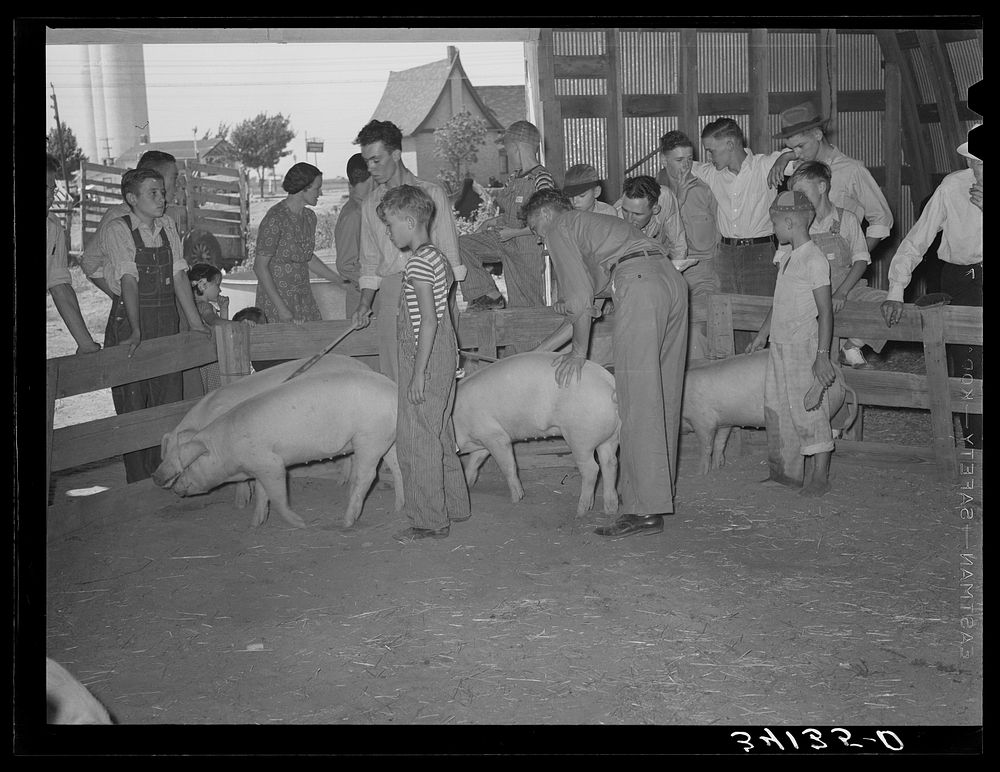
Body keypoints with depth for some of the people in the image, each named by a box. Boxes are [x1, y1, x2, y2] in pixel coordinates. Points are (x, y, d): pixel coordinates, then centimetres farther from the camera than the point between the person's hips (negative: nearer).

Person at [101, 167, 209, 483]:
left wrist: (195, 322, 1)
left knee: (170, 403, 6)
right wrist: (135, 330, -28)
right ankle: (139, 488, 8)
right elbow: (128, 280, -19)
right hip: (128, 322, -5)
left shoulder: (167, 226, 9)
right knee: (133, 408, -1)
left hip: (167, 322, 5)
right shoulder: (118, 230, -8)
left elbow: (179, 274, 6)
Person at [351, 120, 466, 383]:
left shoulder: (432, 193, 3)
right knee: (393, 375, -2)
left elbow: (449, 254, 2)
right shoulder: (370, 203, 14)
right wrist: (365, 303, 6)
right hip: (390, 295, 3)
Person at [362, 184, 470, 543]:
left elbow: (428, 320, -22)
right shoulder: (437, 257, 12)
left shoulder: (418, 261, -17)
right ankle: (453, 506, 29)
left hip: (425, 358, -10)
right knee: (439, 435, 18)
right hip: (444, 353, 10)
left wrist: (418, 373, -21)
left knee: (416, 440, -3)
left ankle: (428, 520, 2)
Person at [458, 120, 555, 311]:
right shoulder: (514, 178, 10)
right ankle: (489, 295, -5)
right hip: (505, 240, 8)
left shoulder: (542, 179, -16)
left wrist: (513, 232, -18)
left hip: (528, 247, -8)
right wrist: (494, 221, 4)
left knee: (524, 306, -2)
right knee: (461, 245, -7)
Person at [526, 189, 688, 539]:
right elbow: (581, 309, 36)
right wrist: (540, 350, 38)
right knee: (662, 396, 14)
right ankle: (660, 489, 21)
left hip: (639, 284, -9)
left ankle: (646, 510, -11)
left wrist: (578, 351, 9)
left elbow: (581, 297, 0)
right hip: (672, 278, 9)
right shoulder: (592, 225, 37)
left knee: (639, 402, -9)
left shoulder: (559, 229, 12)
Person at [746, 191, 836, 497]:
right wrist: (763, 334, 28)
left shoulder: (814, 260, -14)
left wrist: (822, 354, -20)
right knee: (778, 411, 12)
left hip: (804, 347, -9)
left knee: (809, 412, -3)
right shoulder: (786, 258, 11)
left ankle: (819, 476, 6)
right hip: (780, 346, 9)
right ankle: (788, 473, 22)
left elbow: (825, 311, -16)